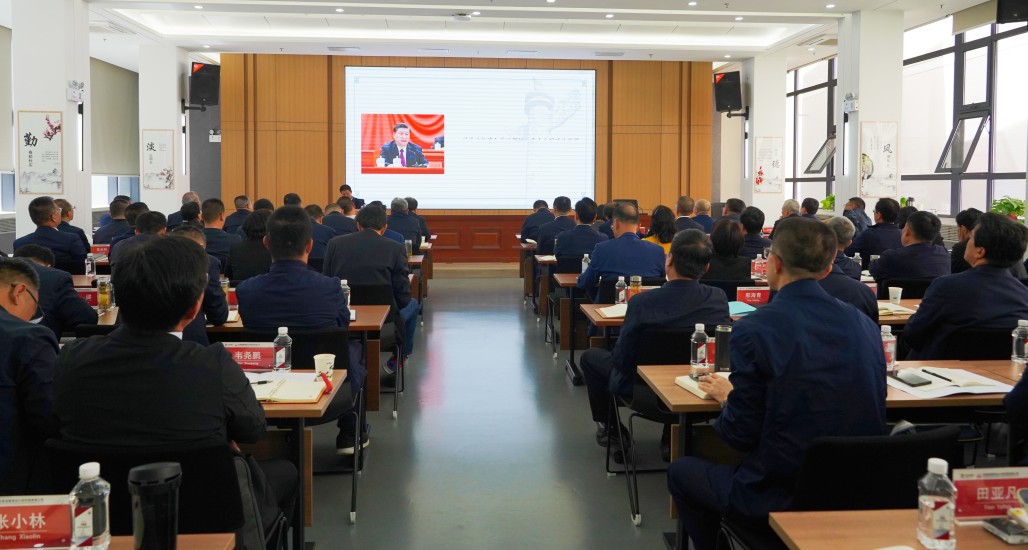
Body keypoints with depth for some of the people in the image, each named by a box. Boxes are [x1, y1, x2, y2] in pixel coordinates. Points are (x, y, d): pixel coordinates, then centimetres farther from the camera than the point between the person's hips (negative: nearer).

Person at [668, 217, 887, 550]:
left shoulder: (753, 330, -17)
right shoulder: (864, 324, -1)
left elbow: (740, 434, -13)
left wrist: (726, 395, 9)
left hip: (783, 495, -6)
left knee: (681, 472, 20)